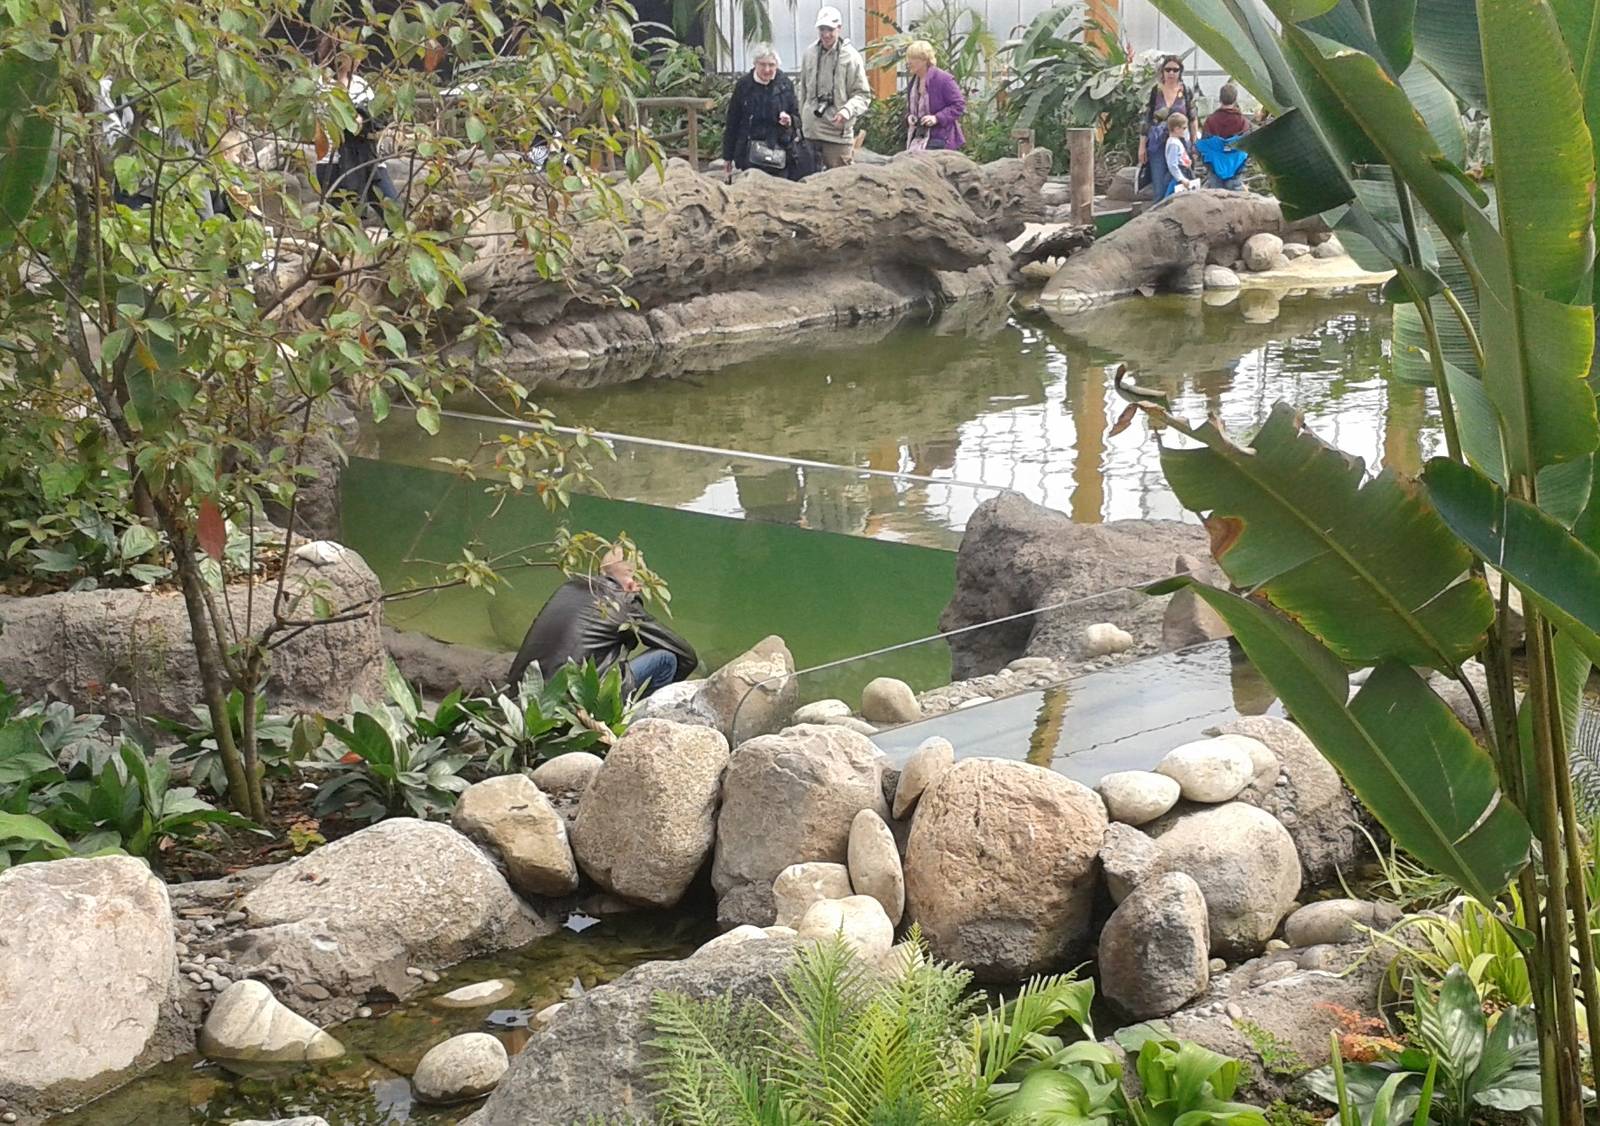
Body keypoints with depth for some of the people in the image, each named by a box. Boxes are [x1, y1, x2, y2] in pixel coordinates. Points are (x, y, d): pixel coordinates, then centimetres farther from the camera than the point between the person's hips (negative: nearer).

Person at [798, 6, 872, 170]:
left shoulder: (851, 57, -8)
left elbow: (863, 95, -6)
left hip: (838, 133, -5)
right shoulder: (810, 53, 6)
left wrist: (847, 111, -24)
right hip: (811, 130, 5)